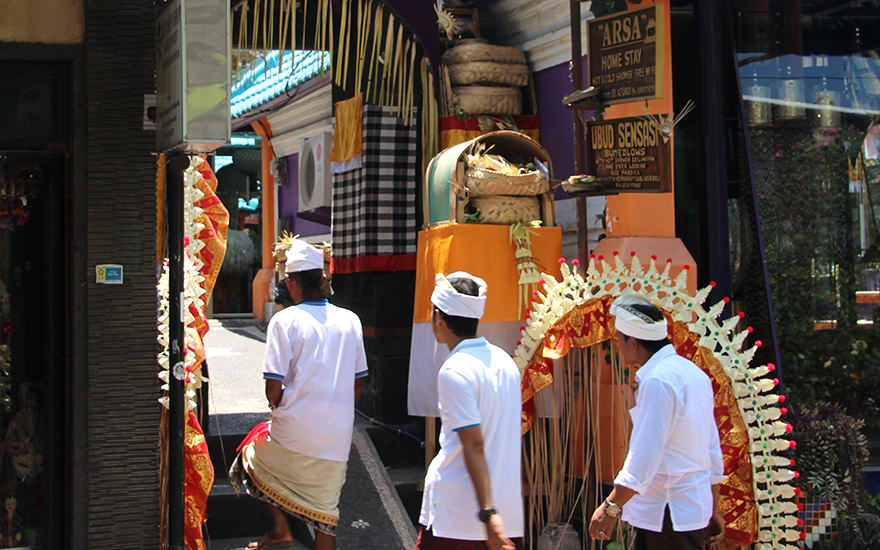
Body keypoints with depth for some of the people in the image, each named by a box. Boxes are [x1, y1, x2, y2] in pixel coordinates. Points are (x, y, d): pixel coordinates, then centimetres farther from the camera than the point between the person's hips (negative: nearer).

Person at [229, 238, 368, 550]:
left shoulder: (285, 321, -9)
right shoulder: (350, 321, 6)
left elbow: (273, 386, -11)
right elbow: (358, 384, 11)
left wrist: (279, 410, 9)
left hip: (294, 432, -3)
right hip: (337, 437, 3)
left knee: (254, 457, 26)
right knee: (325, 516, 9)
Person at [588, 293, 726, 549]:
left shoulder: (658, 381, -17)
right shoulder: (693, 373, 14)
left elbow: (644, 457, -22)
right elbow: (713, 452, 17)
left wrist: (611, 507, -20)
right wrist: (713, 511, 22)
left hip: (668, 518, -10)